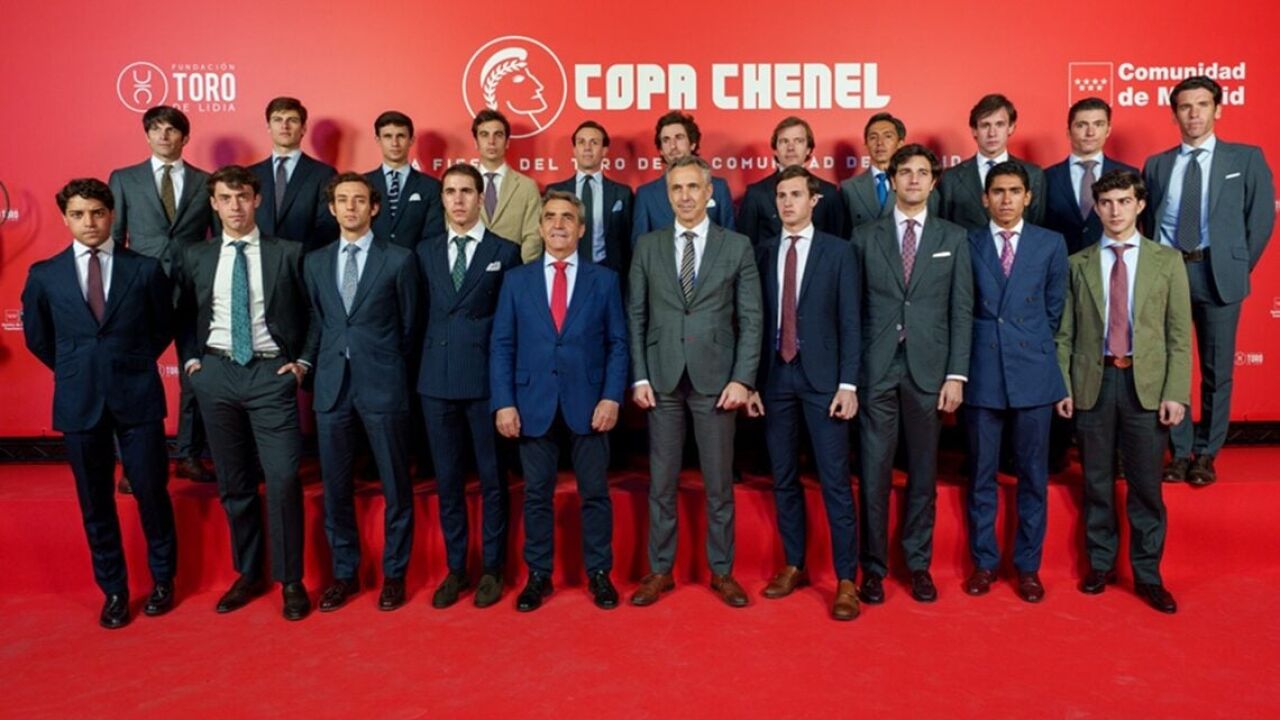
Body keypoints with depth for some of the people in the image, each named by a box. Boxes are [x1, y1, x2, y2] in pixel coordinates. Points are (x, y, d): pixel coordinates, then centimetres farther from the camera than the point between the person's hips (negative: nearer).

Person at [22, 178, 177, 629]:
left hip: (138, 396, -1)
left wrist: (133, 365, 8)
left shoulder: (145, 268, -2)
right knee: (94, 501, 10)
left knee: (151, 492, 7)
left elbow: (164, 327, 10)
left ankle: (162, 579, 26)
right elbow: (37, 337, 14)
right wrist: (75, 371, 11)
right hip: (79, 401, 2)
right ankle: (113, 590, 25)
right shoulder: (45, 275, 1)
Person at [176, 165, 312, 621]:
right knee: (233, 482, 10)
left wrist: (303, 362, -2)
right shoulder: (196, 257, 9)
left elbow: (314, 313, 6)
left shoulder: (287, 253, 1)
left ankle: (290, 580, 4)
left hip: (271, 373, -3)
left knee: (283, 478, -9)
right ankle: (248, 573, 24)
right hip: (215, 374, 3)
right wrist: (190, 360, 6)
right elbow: (184, 315, 19)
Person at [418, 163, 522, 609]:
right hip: (437, 379, 3)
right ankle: (455, 568, 22)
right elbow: (422, 314, 11)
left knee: (491, 477, 5)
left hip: (486, 378, -3)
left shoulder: (505, 251, 2)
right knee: (447, 479, 10)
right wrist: (423, 364, 3)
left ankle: (492, 569, 18)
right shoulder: (425, 252, 12)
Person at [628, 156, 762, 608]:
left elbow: (751, 319, 0)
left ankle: (722, 571, 21)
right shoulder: (647, 246, 7)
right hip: (662, 378, 1)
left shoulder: (737, 246, 3)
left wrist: (742, 379, -8)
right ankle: (660, 570, 21)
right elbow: (635, 316, 6)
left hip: (715, 378, -1)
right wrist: (639, 377, -2)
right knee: (661, 481, 8)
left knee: (719, 482, 7)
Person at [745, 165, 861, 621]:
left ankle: (846, 580, 7)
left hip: (822, 378, -3)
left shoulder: (838, 251, 3)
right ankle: (794, 565, 24)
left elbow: (850, 322, -1)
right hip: (774, 377, 3)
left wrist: (848, 384, -9)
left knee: (835, 481, -2)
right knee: (783, 478, 10)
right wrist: (752, 382, 1)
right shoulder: (762, 254, 10)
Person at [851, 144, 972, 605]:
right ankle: (873, 567, 14)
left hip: (929, 369, 1)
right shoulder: (866, 236, 6)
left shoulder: (953, 239, 8)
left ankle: (919, 564, 22)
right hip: (877, 370, -1)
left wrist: (956, 375, -3)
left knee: (923, 472, 9)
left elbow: (962, 312, 4)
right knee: (874, 473, 3)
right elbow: (853, 308, 3)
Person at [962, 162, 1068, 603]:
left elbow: (1055, 309, 9)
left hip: (1033, 373, 1)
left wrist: (1034, 348, 7)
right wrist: (972, 356, 3)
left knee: (1033, 476, 7)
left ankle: (1028, 566, 20)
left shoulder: (1051, 244, 6)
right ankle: (984, 562, 21)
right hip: (982, 374, 0)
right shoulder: (966, 245, 4)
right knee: (981, 475, 7)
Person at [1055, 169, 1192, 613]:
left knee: (1146, 485, 4)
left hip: (1146, 384, -1)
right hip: (1093, 382, 1)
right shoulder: (1078, 264, 7)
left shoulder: (1167, 260, 5)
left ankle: (1147, 575, 17)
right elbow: (1065, 333, 5)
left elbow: (1179, 334, 1)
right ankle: (1101, 564, 24)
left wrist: (1175, 392, -7)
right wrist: (1062, 387, -2)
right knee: (1097, 482, 9)